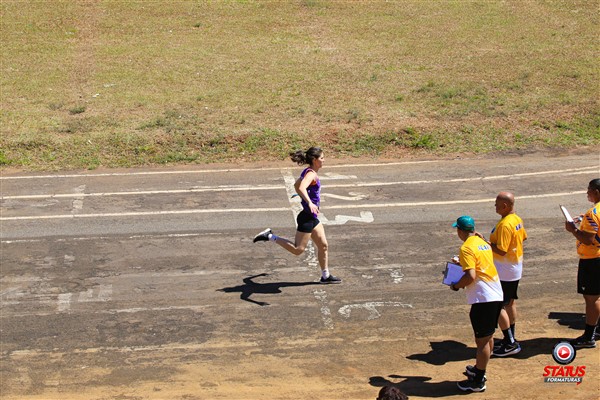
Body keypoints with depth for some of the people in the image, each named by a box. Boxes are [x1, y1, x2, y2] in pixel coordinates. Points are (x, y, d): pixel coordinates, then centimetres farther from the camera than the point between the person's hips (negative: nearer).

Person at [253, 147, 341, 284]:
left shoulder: (309, 173, 10)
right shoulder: (311, 174, -19)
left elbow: (296, 185, 27)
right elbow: (301, 188, -38)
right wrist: (309, 203, -50)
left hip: (312, 217, 10)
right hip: (307, 217, -10)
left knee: (323, 246, 13)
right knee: (298, 249, -5)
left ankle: (326, 276, 22)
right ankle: (270, 236, 2)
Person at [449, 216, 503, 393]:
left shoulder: (467, 248, -15)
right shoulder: (483, 243, 13)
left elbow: (470, 276, -22)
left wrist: (456, 285, -7)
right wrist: (462, 264, 25)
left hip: (483, 299, -9)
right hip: (496, 296, 9)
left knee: (482, 340, -2)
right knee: (488, 336, 20)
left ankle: (478, 381, 5)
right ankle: (479, 369, 36)